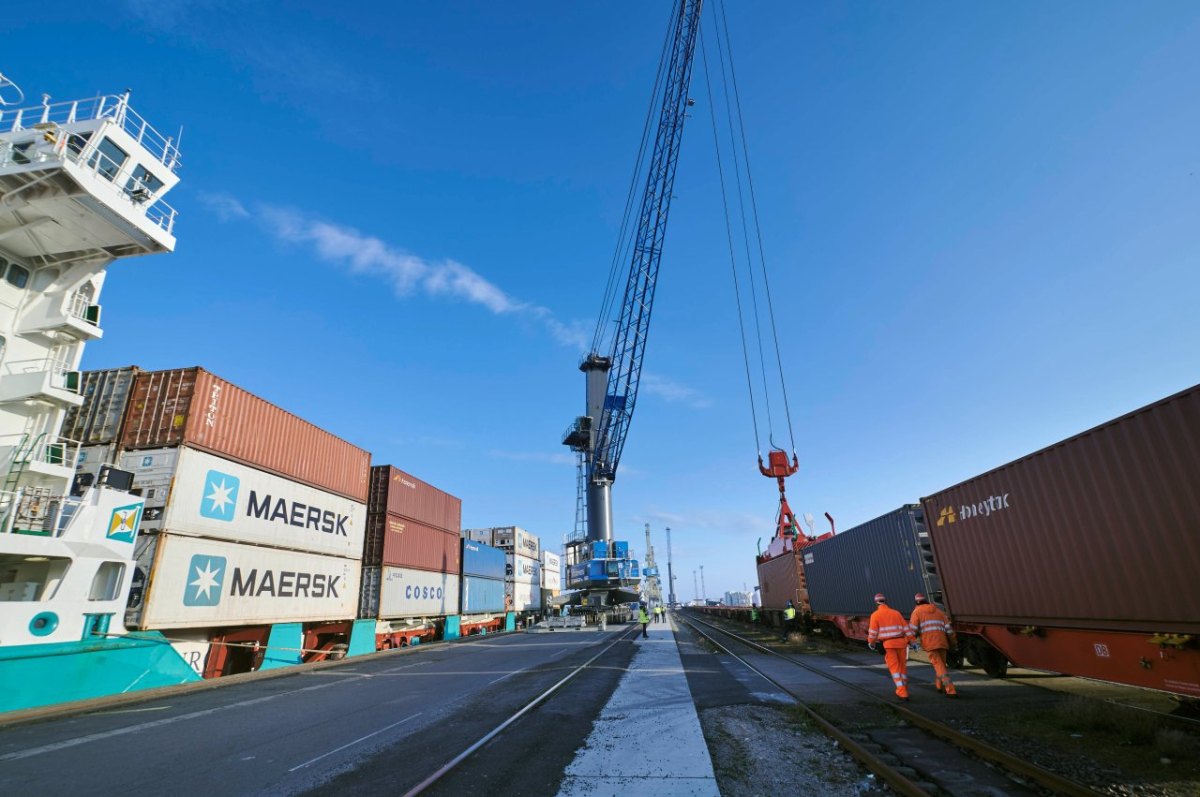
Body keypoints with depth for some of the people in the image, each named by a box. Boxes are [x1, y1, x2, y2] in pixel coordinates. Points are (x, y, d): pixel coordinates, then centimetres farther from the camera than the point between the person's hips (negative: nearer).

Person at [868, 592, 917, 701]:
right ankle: (904, 690, 29)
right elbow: (906, 627, 4)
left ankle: (902, 693, -8)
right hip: (900, 643, 4)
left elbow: (873, 632, -5)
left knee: (894, 667, 1)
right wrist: (913, 641, 7)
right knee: (902, 666, 17)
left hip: (887, 644, -4)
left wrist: (871, 643, 10)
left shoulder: (875, 615, -2)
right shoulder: (896, 613, 9)